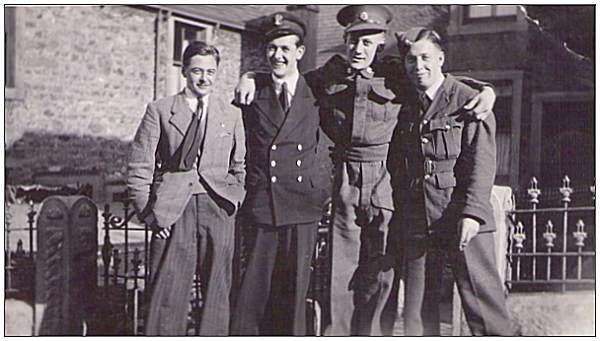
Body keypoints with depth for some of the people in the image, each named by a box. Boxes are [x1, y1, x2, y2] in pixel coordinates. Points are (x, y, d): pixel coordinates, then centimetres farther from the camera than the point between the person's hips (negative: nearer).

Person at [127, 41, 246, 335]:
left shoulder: (231, 115, 15)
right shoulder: (159, 111, 7)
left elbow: (240, 168, 19)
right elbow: (139, 169, 4)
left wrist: (234, 202, 4)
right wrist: (150, 213, -4)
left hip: (217, 208, 2)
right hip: (172, 212, -2)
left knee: (217, 294, 4)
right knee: (167, 294, -4)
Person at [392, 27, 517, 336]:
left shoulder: (468, 101, 0)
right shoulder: (405, 110, 15)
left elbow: (482, 162, -8)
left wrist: (472, 212, -18)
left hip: (462, 220, -5)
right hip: (416, 224, 5)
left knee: (483, 299, -4)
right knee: (416, 312, 6)